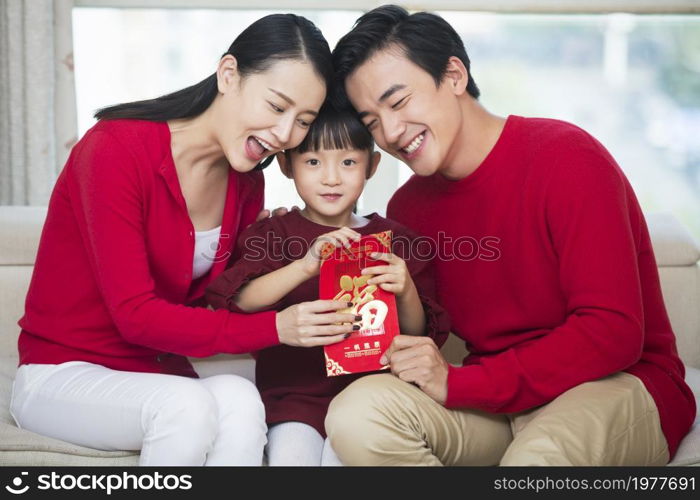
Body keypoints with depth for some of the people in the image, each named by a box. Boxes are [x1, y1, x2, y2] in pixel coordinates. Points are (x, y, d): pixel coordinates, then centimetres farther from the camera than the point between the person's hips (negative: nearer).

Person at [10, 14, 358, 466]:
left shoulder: (246, 183, 2)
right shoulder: (116, 149, -20)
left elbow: (228, 299, 3)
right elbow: (135, 314, -24)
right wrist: (274, 327, -30)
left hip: (163, 374, 5)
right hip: (61, 373, -5)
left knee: (239, 400, -29)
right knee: (188, 404, -35)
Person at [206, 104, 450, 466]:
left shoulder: (393, 240, 8)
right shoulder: (275, 232, 5)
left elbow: (419, 336, 7)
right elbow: (239, 300, -14)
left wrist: (407, 293, -15)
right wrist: (305, 266, -28)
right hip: (294, 392, 0)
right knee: (292, 454, -24)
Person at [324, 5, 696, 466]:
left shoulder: (566, 158, -12)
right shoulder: (407, 207, 7)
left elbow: (613, 332, -19)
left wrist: (458, 383, -21)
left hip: (620, 386, -6)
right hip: (497, 404, 6)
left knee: (536, 457, -39)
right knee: (357, 414, -22)